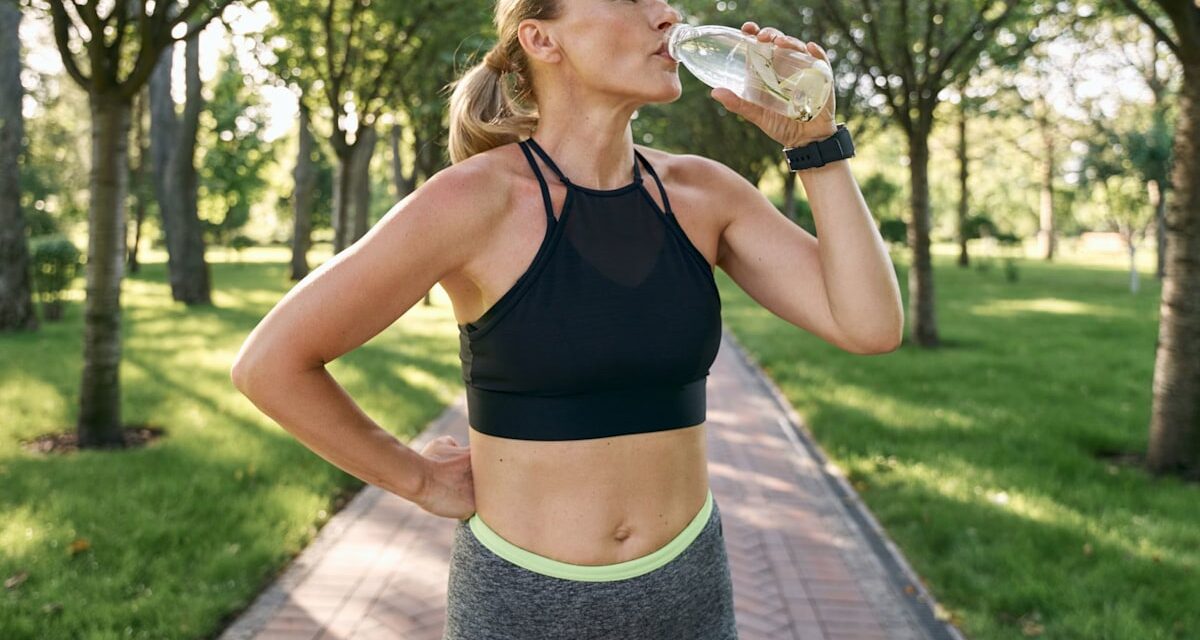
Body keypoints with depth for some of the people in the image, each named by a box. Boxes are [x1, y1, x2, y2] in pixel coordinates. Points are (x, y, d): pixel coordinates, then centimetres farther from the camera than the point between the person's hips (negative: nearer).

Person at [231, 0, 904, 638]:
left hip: (690, 586, 4)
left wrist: (815, 140, -13)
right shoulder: (474, 199, -18)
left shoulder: (701, 191, -4)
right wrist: (420, 479, -8)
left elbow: (872, 326, -9)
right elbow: (271, 363, -15)